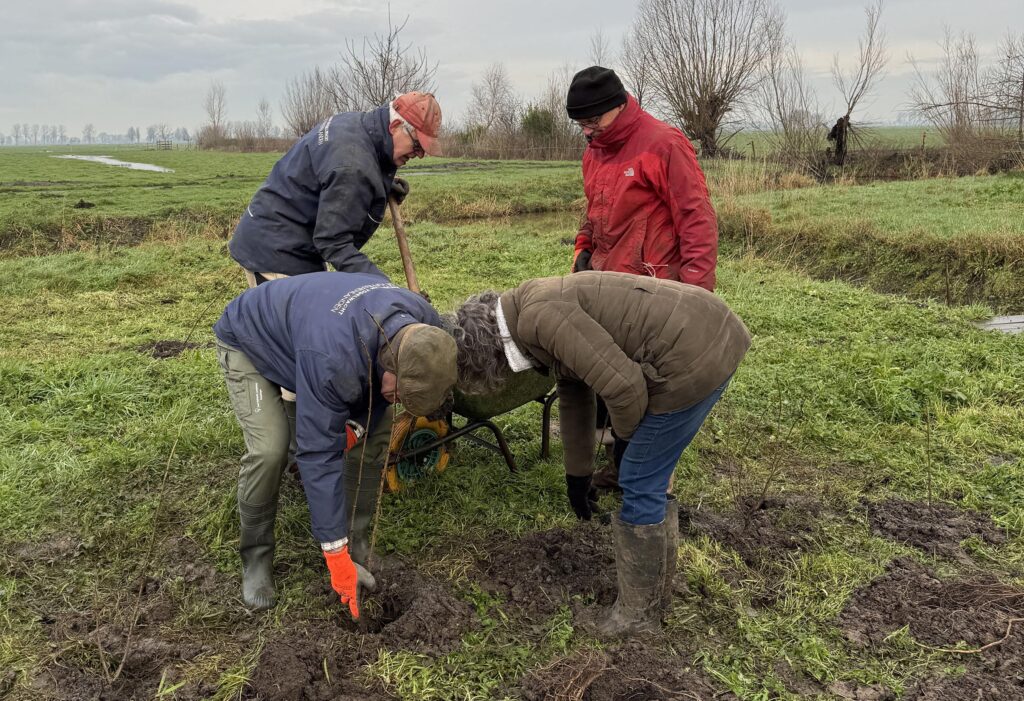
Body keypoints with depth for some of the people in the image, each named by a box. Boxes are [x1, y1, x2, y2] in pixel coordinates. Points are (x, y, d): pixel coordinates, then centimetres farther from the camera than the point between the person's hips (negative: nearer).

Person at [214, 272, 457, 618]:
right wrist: (335, 555, -33)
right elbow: (319, 453, -39)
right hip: (249, 341, -6)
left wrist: (357, 425, -18)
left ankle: (357, 545, 6)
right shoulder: (331, 358, -46)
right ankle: (255, 559, 0)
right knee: (269, 449, -25)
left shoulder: (424, 327, -25)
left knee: (377, 429, -8)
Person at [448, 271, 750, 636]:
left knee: (640, 487, 2)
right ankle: (655, 593, 36)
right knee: (650, 482, 21)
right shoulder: (543, 308, 16)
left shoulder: (538, 317, -17)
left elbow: (622, 385, -22)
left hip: (697, 354, -10)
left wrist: (627, 435, 0)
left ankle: (638, 613, 19)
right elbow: (573, 397, 27)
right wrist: (577, 476, 36)